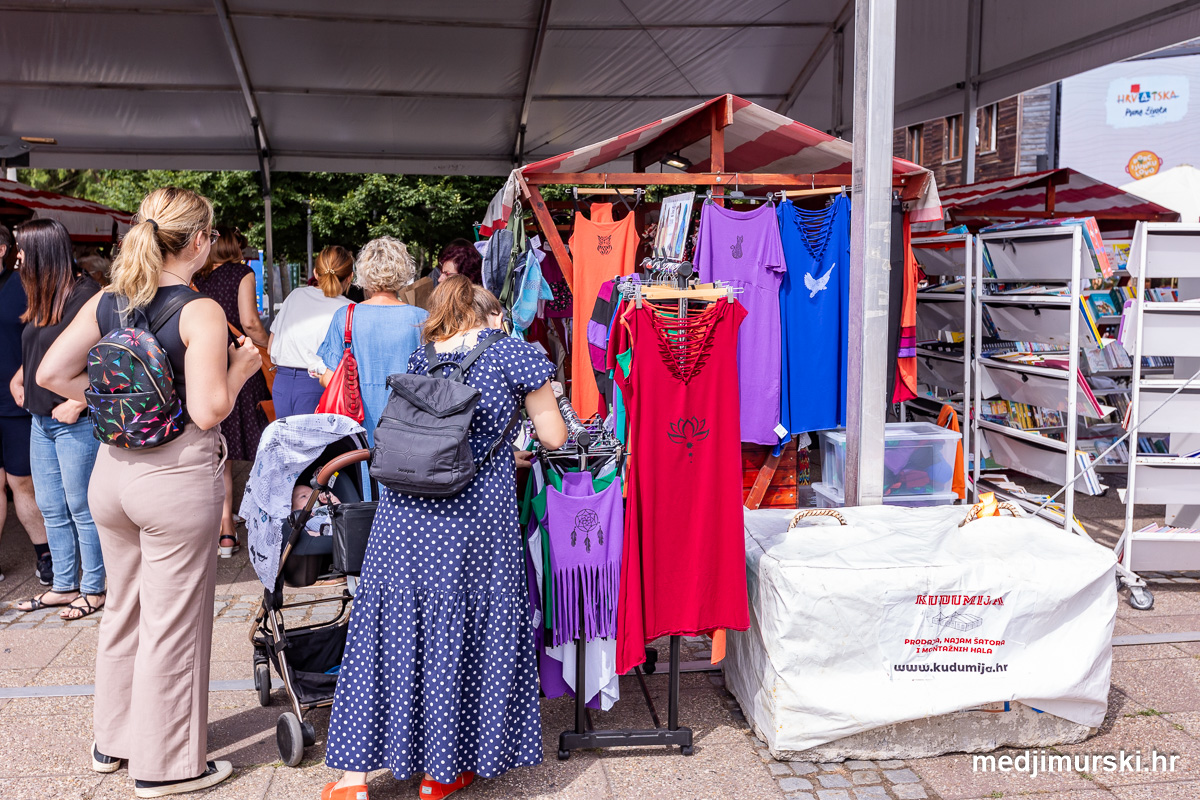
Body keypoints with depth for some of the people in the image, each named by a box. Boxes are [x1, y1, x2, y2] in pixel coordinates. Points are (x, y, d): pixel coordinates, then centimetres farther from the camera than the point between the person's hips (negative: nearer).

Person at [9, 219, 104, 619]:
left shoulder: (85, 294, -16)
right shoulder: (42, 297, 11)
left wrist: (77, 403, -22)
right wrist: (18, 377, 12)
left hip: (75, 422, -9)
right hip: (42, 419, 9)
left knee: (81, 508, 2)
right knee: (51, 508, 14)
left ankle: (94, 589, 15)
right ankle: (64, 586, 27)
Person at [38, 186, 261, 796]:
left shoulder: (107, 301, 3)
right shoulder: (201, 312, -17)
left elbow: (50, 373, 3)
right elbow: (207, 412, -22)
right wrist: (241, 367, -6)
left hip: (113, 468, 7)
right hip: (178, 477, -7)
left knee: (123, 609, 22)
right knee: (173, 623, 6)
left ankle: (113, 740, 38)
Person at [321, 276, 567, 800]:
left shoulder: (419, 360, 17)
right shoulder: (513, 353, 3)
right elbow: (555, 438, 4)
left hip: (401, 513, 4)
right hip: (474, 517, -4)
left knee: (387, 630, 9)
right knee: (460, 633, 9)